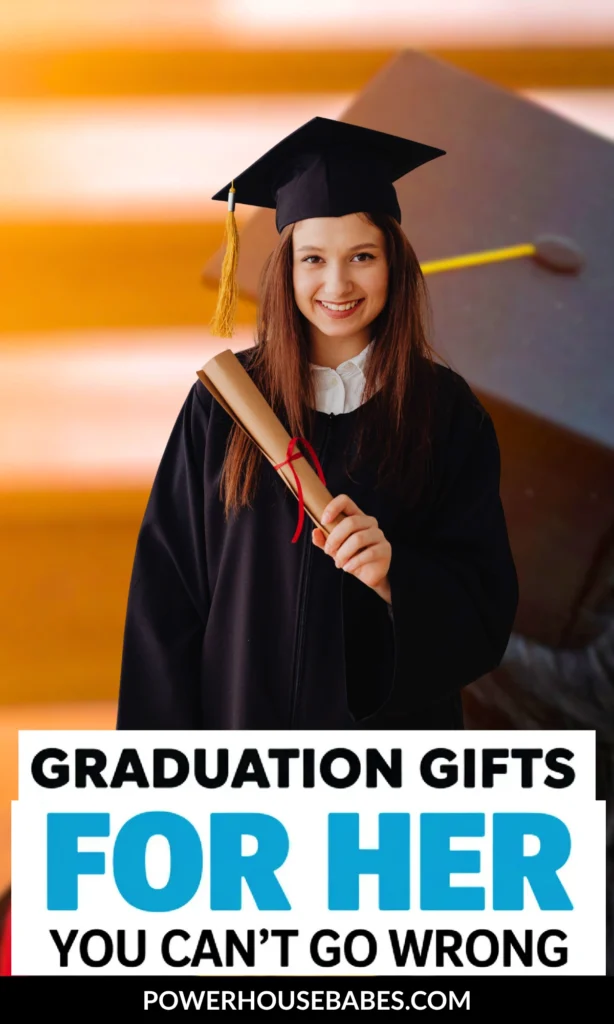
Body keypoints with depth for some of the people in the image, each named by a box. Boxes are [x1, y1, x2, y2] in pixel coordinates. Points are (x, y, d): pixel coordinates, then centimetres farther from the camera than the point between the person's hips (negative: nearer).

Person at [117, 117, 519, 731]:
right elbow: (166, 585, -4)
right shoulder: (224, 400, -5)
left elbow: (485, 611, -9)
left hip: (389, 724, 0)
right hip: (241, 712, 0)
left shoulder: (444, 411, -6)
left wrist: (391, 573, -27)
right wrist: (167, 763, -9)